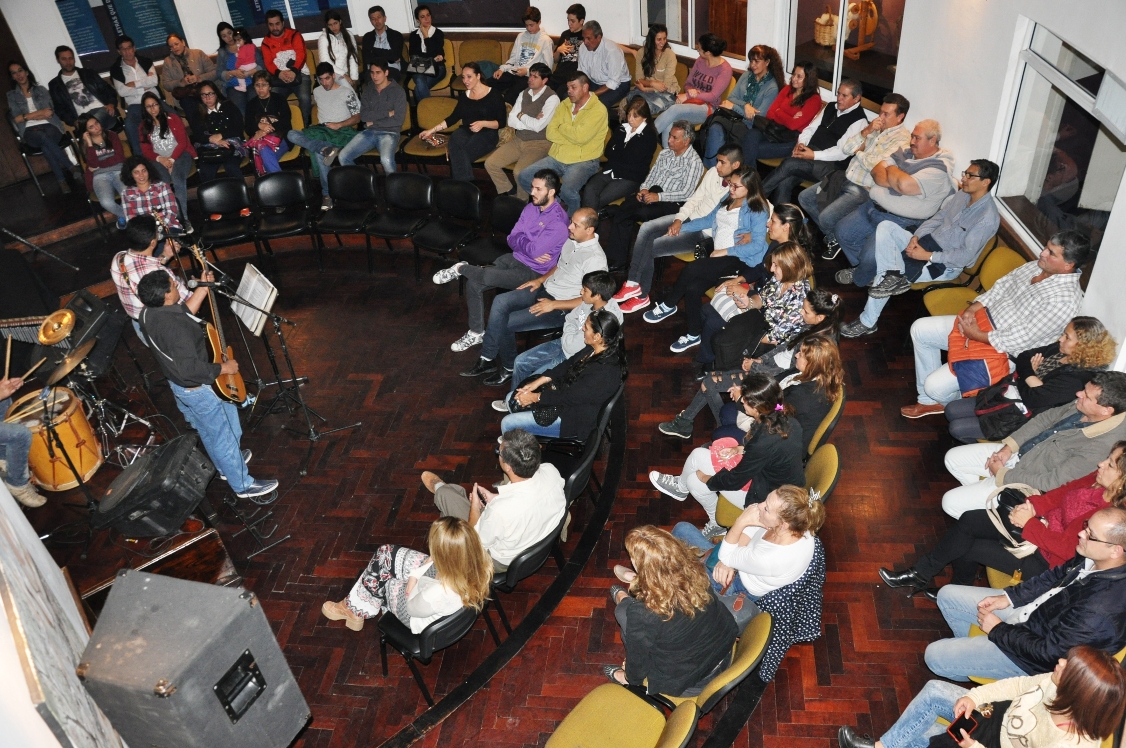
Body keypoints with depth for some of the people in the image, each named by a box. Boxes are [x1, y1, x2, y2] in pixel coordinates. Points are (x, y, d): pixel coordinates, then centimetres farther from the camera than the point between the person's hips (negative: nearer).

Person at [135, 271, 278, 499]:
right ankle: (243, 485, 24)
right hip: (198, 389, -10)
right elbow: (190, 369, -38)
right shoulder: (174, 326, -36)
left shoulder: (148, 314, -6)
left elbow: (182, 314, 11)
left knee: (207, 432, 29)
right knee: (225, 436, 8)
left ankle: (225, 466, 51)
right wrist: (224, 368, -24)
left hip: (178, 385, 10)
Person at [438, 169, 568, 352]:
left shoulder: (558, 221, -20)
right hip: (513, 259, 7)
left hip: (534, 272, -7)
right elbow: (512, 240, 4)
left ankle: (461, 268, 0)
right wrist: (529, 246, -14)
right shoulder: (530, 208, 5)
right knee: (474, 284, -12)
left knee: (486, 276, -31)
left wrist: (520, 240, -6)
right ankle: (476, 333, 2)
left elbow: (535, 250, -25)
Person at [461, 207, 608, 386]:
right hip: (545, 289, 8)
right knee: (500, 302, -10)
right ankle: (487, 359, -3)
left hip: (562, 308, -8)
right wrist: (540, 279, 6)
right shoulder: (572, 240, 3)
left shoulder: (595, 259, -24)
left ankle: (509, 368, 10)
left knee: (506, 323, -15)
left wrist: (553, 305, -22)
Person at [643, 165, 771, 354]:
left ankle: (668, 305, -2)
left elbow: (758, 245, -15)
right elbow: (710, 220, 25)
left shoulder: (757, 210, -7)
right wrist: (681, 227, 17)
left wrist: (725, 251, -19)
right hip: (718, 255, 7)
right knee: (692, 288, -20)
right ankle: (694, 335, -5)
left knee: (690, 270, -25)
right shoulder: (728, 199, 16)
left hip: (740, 259, -7)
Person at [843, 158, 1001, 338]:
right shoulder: (962, 194, 6)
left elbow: (965, 256, -22)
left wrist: (927, 256, -22)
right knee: (885, 226, -13)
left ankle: (868, 323, -4)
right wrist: (915, 237, -7)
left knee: (884, 278, -21)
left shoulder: (988, 217, -19)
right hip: (927, 242, 8)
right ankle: (893, 275, -29)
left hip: (946, 264, -8)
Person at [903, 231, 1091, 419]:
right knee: (920, 329, 7)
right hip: (982, 321, 9)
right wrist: (972, 309, -7)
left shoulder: (1064, 298, -26)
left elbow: (1019, 338, -27)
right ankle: (929, 401, 17)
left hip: (1002, 352, -9)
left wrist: (976, 336, -19)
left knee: (935, 386, -18)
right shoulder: (1037, 266, -1)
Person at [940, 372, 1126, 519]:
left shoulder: (1101, 446, -34)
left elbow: (1050, 483, -28)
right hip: (1018, 452, 8)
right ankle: (979, 492, 27)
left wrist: (1002, 474, -16)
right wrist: (1009, 447, -3)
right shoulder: (1083, 406, -12)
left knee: (951, 503, -10)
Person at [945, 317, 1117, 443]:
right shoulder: (1060, 349, -3)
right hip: (1011, 394, 9)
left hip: (1021, 415, -9)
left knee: (957, 428, -11)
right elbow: (1023, 358, 3)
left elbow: (1033, 399, -28)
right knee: (951, 410, 6)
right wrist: (1031, 376, -17)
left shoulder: (1075, 379, -28)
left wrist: (1025, 377, -9)